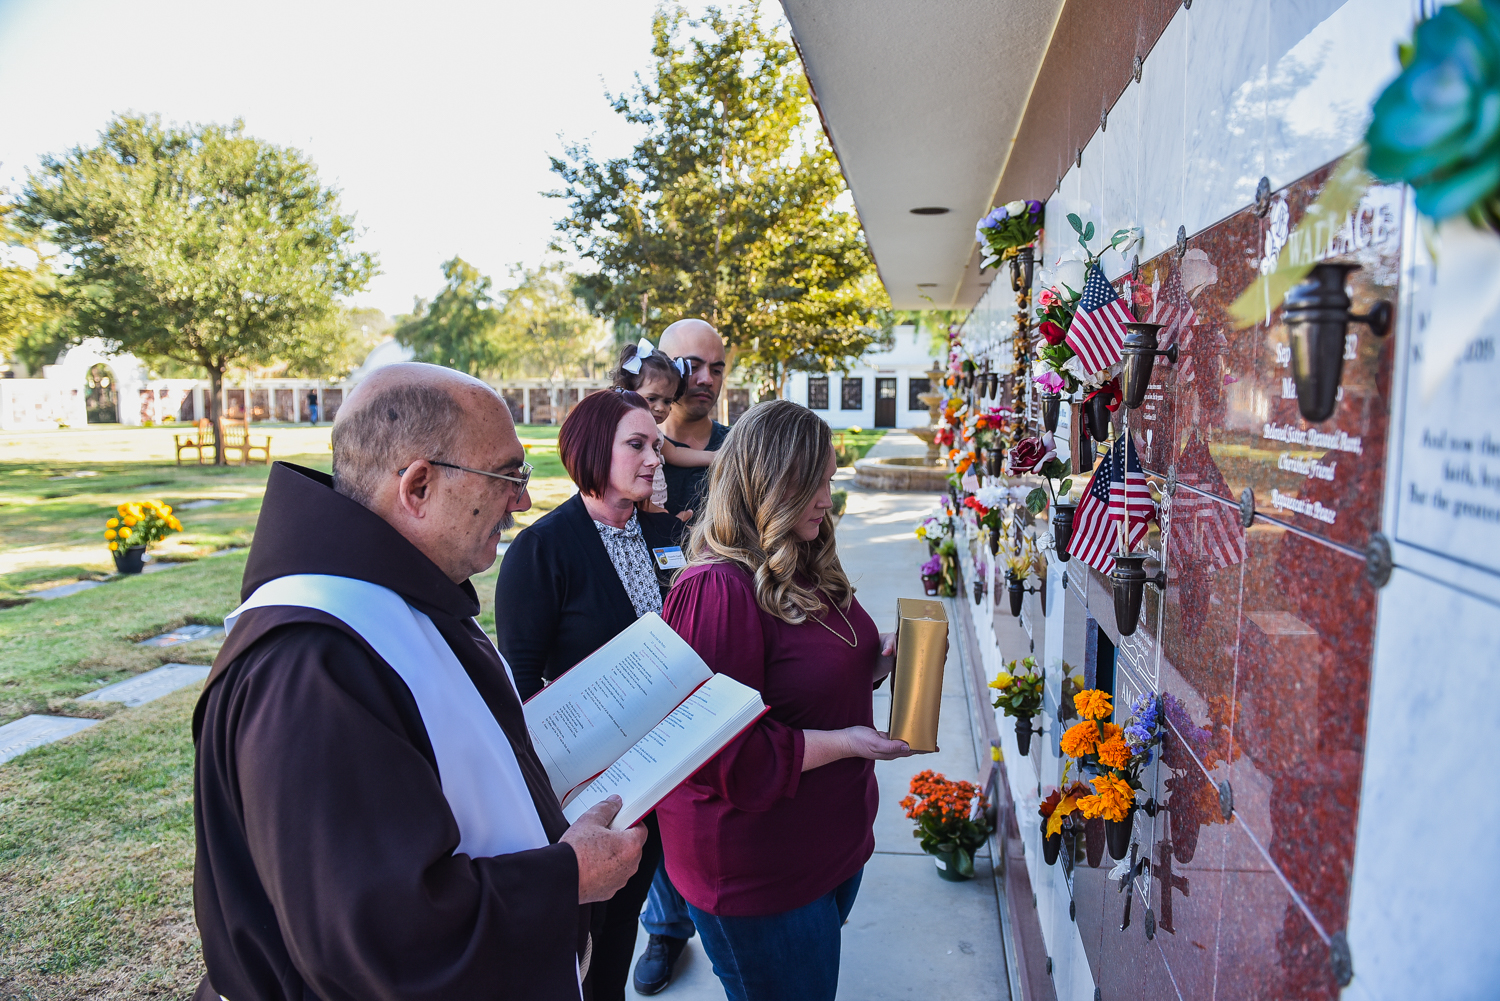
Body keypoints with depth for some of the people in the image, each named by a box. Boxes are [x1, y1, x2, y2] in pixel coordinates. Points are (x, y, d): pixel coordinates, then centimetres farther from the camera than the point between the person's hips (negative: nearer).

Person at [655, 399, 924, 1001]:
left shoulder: (806, 572, 5)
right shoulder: (717, 590, -25)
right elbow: (723, 753, -25)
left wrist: (881, 662, 0)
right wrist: (843, 742, -22)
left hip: (835, 840, 9)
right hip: (756, 873, -9)